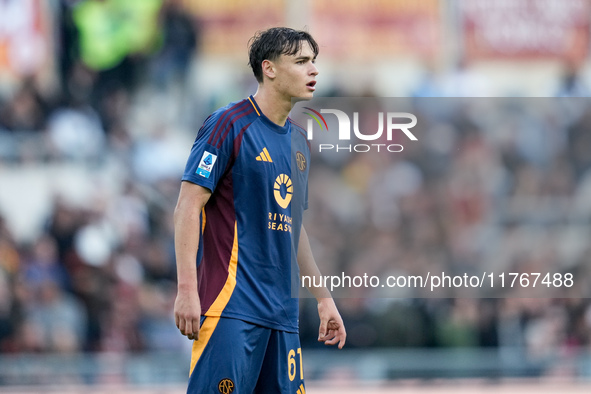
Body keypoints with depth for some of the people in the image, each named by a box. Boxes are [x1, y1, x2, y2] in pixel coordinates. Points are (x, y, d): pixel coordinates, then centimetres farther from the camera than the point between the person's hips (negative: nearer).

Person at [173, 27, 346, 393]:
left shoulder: (299, 139, 18)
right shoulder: (229, 125, -5)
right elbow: (188, 205, -9)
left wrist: (323, 297, 26)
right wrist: (187, 290, -18)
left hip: (283, 309, 8)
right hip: (232, 304, -8)